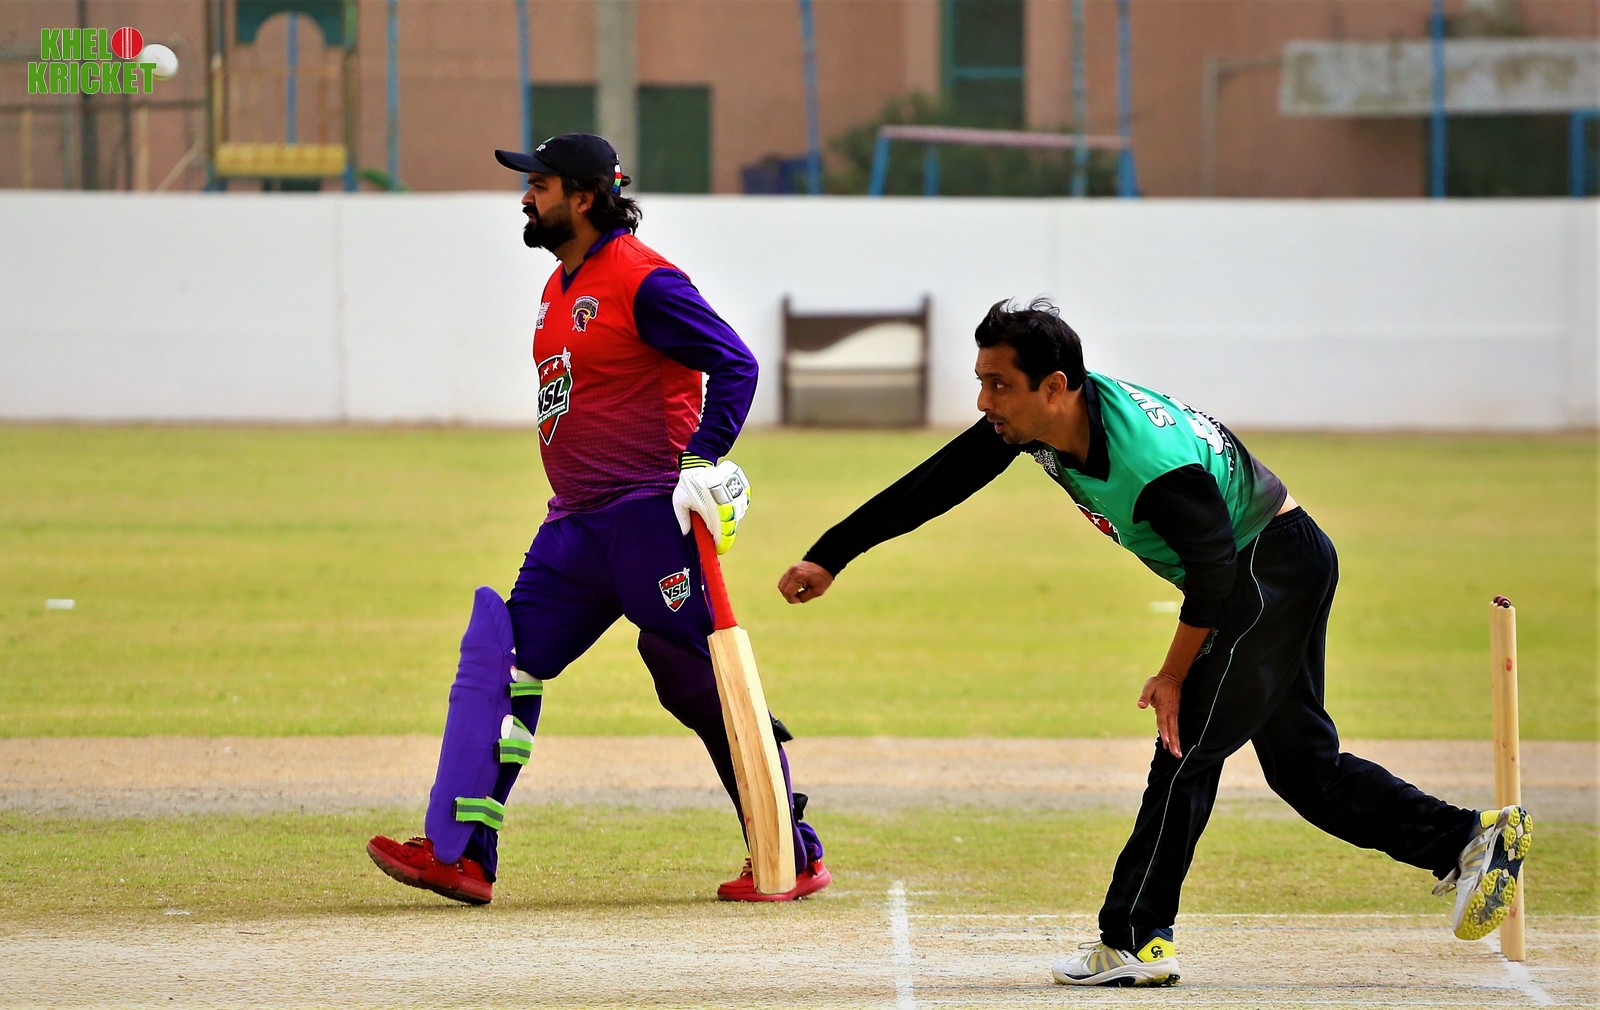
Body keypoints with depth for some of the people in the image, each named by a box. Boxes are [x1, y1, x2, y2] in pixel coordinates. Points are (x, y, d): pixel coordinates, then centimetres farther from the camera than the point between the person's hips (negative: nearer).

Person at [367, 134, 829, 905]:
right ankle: (460, 856, 0)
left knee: (699, 681, -6)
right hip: (577, 524, 10)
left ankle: (795, 856, 3)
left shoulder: (643, 281, -13)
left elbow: (735, 364, -16)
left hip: (650, 517, -9)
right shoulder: (561, 286, 17)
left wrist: (702, 464, -25)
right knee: (500, 657, 1)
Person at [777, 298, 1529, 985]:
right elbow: (934, 486, -2)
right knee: (1301, 763, 13)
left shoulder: (1154, 467, -36)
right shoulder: (1034, 420, -12)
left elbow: (1215, 572, -26)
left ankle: (1135, 941, -5)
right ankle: (1472, 841, 16)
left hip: (1276, 571, -9)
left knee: (1188, 749, -9)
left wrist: (1173, 677, -16)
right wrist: (830, 558, -3)